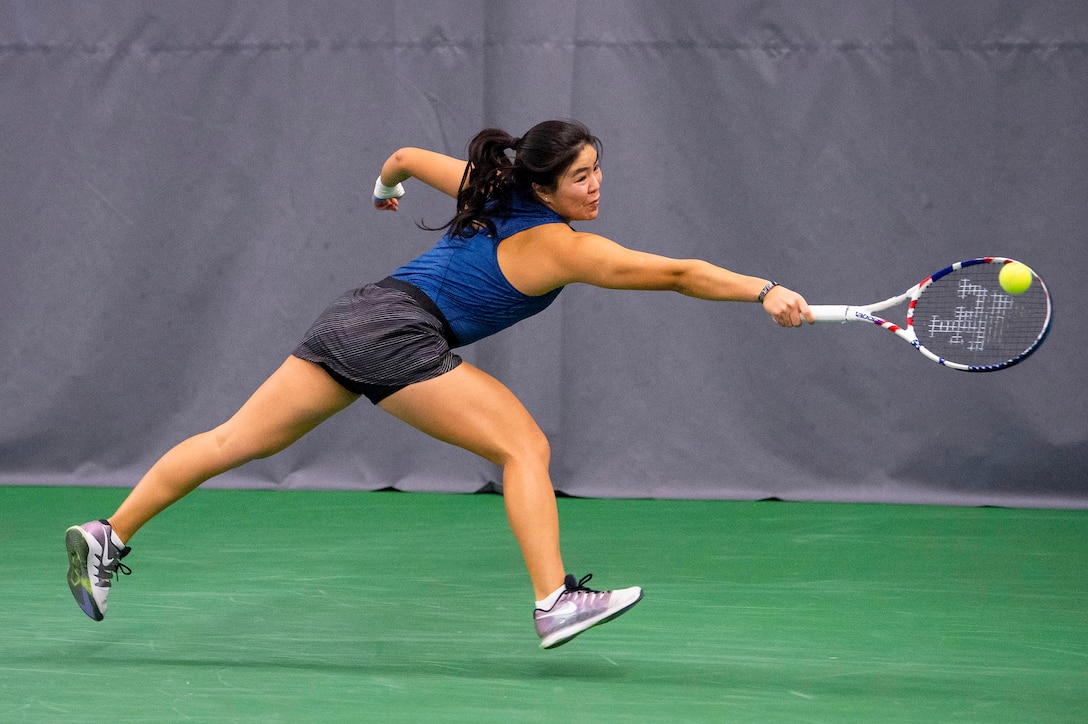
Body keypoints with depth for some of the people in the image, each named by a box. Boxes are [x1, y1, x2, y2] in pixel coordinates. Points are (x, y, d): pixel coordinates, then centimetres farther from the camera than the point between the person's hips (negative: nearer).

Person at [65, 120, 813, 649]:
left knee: (239, 439, 11)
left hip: (353, 314, 9)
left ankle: (108, 538, 13)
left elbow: (407, 156, 32)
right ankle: (555, 602, -15)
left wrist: (385, 186, 53)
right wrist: (764, 291, -13)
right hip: (398, 331, -9)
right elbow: (675, 273, -13)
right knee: (525, 446, -6)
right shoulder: (561, 247, -6)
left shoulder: (491, 191, 16)